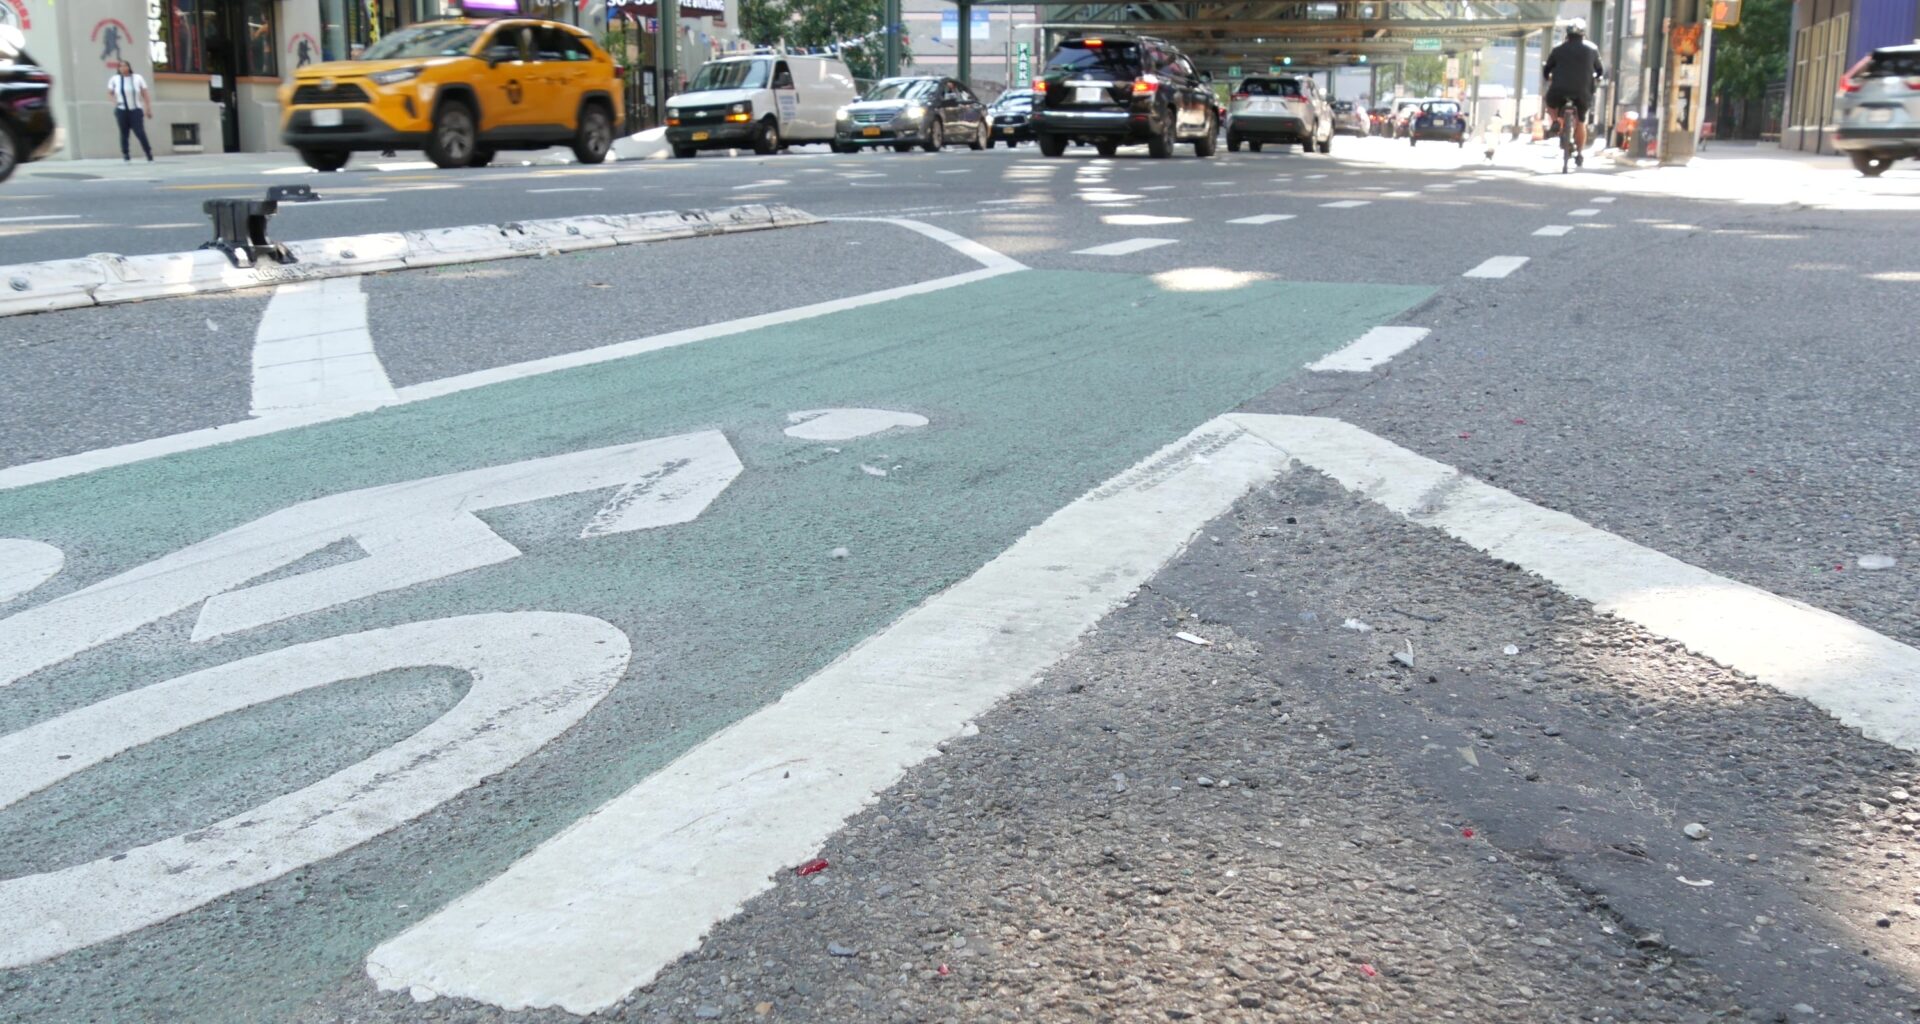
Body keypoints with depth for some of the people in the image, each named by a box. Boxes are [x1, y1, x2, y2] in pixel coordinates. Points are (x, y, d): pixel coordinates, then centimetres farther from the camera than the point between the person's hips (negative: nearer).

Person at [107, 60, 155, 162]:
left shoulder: (138, 78, 5)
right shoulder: (114, 79, 6)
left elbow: (145, 94, 6)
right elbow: (109, 94, 12)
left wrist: (148, 108, 0)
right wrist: (115, 101, -9)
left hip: (136, 110, -1)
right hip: (121, 111, 1)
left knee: (140, 133, -10)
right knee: (124, 134, 0)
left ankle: (149, 154, 0)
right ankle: (126, 155, 6)